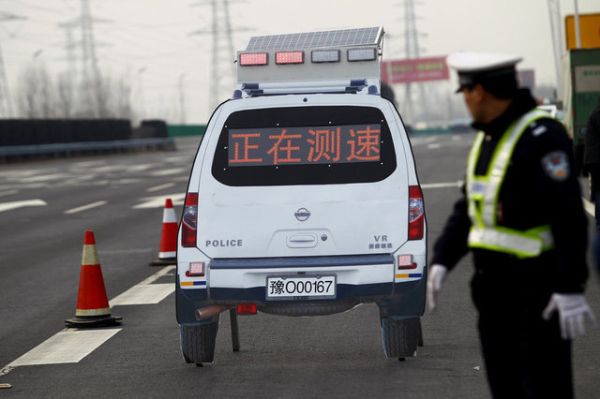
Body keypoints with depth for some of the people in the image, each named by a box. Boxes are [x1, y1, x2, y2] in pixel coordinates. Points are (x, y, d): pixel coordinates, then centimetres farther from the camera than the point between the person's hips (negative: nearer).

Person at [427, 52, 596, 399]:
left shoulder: (541, 136, -17)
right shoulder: (488, 137, 13)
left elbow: (568, 216, -22)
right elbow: (469, 207, 18)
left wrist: (570, 287, -25)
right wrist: (443, 260, 7)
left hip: (539, 287, -9)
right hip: (495, 285, 9)